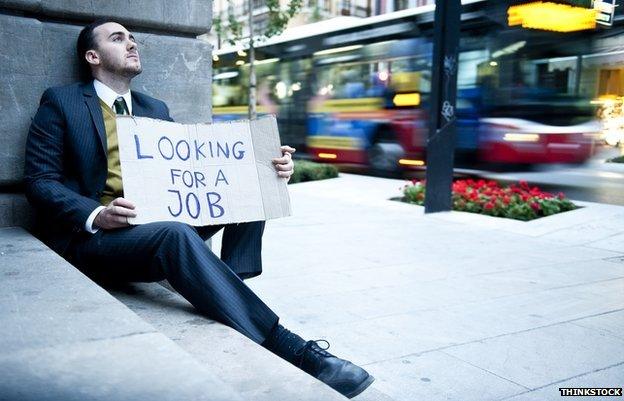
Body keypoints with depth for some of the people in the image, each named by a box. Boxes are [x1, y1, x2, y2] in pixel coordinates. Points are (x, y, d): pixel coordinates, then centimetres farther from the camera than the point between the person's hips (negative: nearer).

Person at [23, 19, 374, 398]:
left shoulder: (156, 109, 19)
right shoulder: (61, 103, 4)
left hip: (157, 221, 6)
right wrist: (96, 215, -24)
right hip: (93, 236, -5)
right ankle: (285, 346, -37)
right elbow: (40, 180, -3)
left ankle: (230, 290, -21)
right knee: (175, 235, -37)